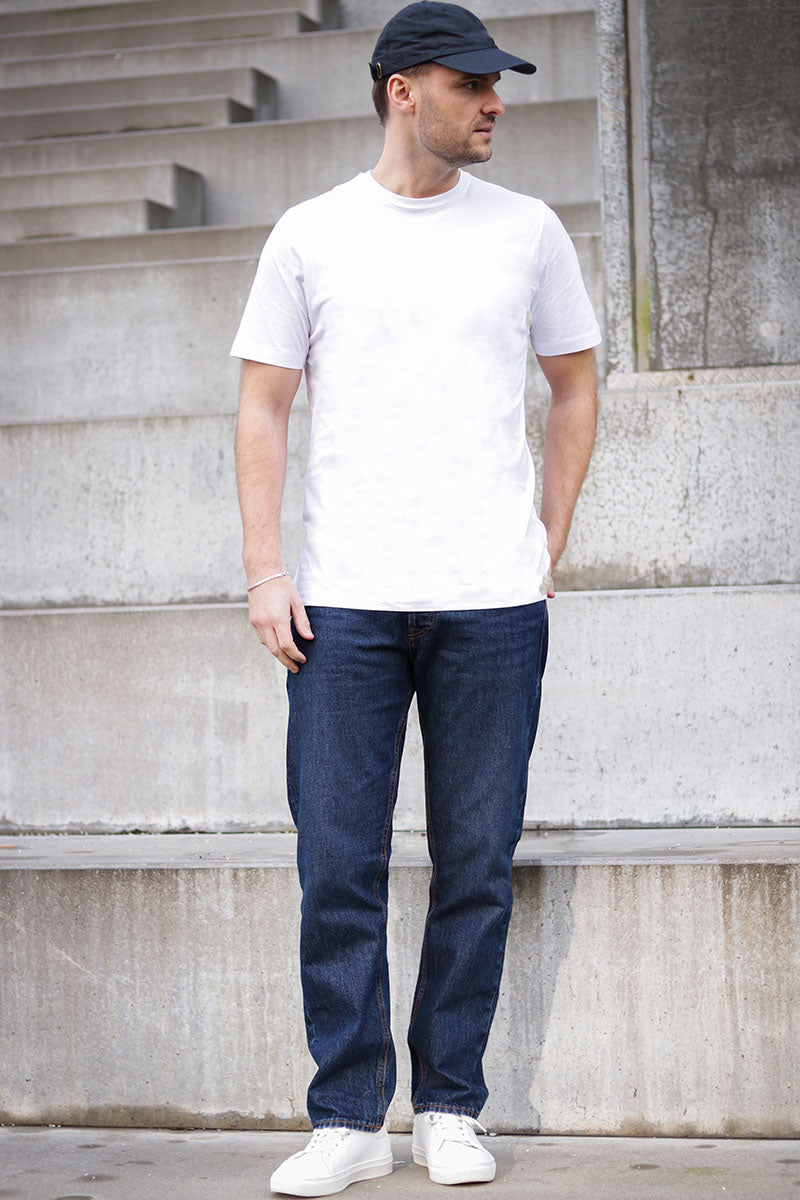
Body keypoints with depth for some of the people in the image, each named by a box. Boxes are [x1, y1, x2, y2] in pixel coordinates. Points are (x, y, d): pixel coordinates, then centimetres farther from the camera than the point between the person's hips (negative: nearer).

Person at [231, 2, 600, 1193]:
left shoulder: (528, 231, 9)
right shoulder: (310, 234, 7)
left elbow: (575, 388, 17)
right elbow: (262, 408, 8)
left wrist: (547, 551, 9)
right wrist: (266, 572, -1)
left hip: (492, 602, 1)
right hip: (343, 602, -1)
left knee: (476, 867, 4)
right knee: (338, 869, -1)